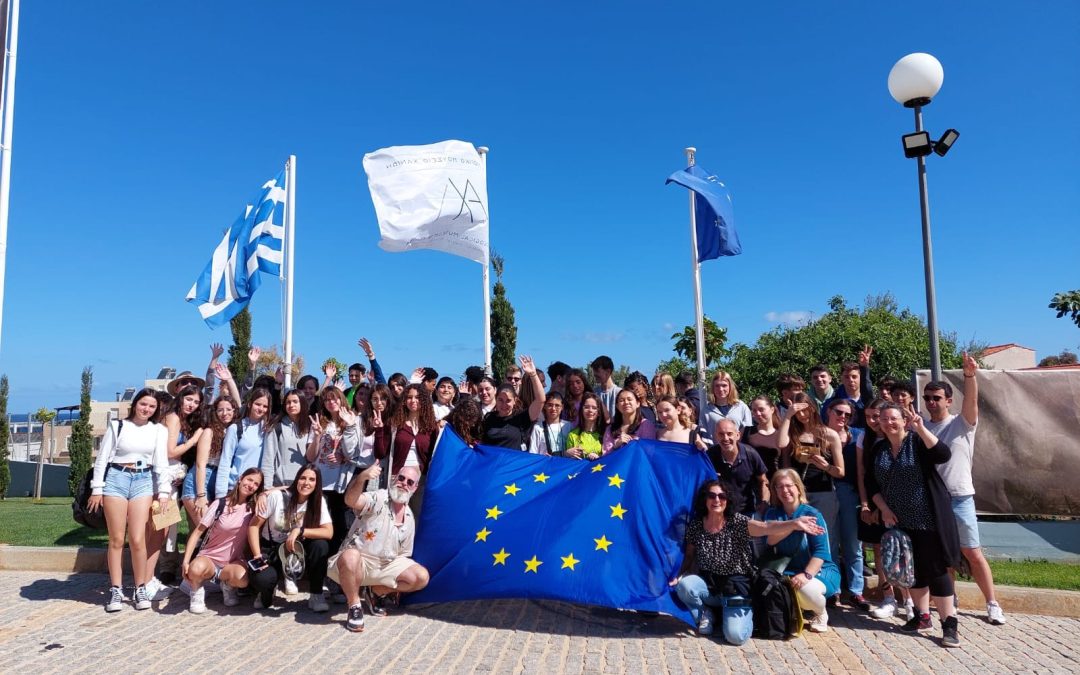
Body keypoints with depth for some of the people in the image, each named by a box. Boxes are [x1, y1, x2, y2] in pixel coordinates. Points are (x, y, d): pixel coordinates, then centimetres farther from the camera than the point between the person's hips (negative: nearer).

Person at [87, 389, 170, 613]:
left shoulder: (159, 430, 8)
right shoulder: (117, 426, 4)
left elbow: (161, 462, 6)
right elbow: (102, 458, 4)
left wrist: (164, 491, -1)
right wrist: (97, 489, -1)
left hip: (143, 481, 1)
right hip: (116, 479, 0)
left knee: (137, 540, -6)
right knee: (117, 540, 2)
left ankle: (140, 589, 7)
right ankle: (116, 590, 11)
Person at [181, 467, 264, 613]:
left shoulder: (254, 507, -1)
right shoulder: (220, 504, -7)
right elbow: (198, 532, -8)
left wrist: (263, 495, -13)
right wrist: (186, 561, -16)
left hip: (234, 561, 1)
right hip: (210, 557, -1)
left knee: (242, 579, -33)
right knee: (196, 569, -36)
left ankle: (228, 585, 4)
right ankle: (197, 590, -1)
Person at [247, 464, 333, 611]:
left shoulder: (318, 501, -9)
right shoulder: (277, 496, -16)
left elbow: (329, 532, -20)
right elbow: (254, 525, -12)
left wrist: (299, 531, -29)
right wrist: (257, 556, -20)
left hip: (296, 551, 2)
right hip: (271, 550, -2)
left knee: (321, 545, -29)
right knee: (261, 580, -33)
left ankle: (316, 594, -9)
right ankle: (267, 592, 8)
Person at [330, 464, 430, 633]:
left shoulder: (410, 518, 4)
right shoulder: (378, 499, -16)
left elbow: (402, 553, 14)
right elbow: (350, 500, -39)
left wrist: (398, 582, 5)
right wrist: (361, 477, -57)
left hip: (386, 565, 6)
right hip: (358, 562, -6)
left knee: (422, 577, -12)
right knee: (350, 557, -41)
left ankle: (375, 592, 10)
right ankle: (354, 606, -14)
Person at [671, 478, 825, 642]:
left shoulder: (737, 522, -15)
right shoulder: (695, 526, -6)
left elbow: (767, 528, -32)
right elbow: (690, 555, 8)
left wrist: (794, 523, -50)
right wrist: (681, 575, -12)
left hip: (735, 587, -2)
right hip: (708, 586, 3)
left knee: (735, 636, -20)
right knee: (684, 585, -29)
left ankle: (744, 613, 17)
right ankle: (705, 616, 4)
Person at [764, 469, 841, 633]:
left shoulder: (812, 514, -11)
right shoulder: (772, 514, 1)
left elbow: (821, 551, -18)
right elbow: (770, 540, -17)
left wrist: (806, 574, -32)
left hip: (819, 571, -3)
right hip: (788, 571, 3)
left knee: (806, 589, -36)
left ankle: (821, 614, 2)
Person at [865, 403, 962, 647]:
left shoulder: (917, 441, -7)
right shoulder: (878, 449, 7)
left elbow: (943, 455, -26)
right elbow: (871, 483, 8)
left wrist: (921, 428, -33)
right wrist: (884, 509, -4)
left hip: (927, 518, -5)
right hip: (898, 520, 5)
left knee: (935, 569, -3)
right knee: (912, 569, 13)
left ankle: (949, 624, 4)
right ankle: (922, 616, 25)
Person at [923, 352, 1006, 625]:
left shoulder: (962, 423, -4)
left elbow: (972, 401, -23)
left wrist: (969, 375, -38)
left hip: (959, 499, -3)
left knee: (973, 553, 3)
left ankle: (992, 604, 16)